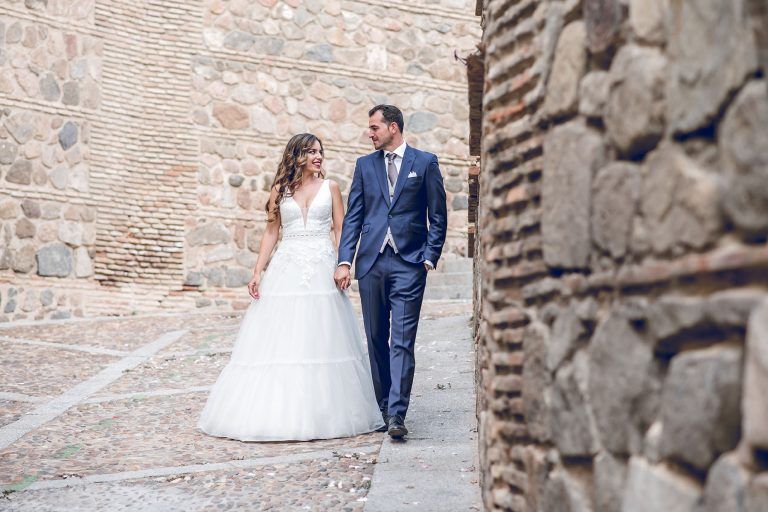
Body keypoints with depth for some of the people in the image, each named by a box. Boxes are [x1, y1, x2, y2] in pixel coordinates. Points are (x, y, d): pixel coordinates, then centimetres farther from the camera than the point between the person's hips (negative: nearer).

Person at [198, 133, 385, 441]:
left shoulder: (329, 188, 8)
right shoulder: (280, 190, 9)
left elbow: (341, 230, 6)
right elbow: (271, 233, 9)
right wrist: (257, 272, 1)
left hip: (322, 270, 0)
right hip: (287, 271, 1)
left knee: (321, 342, 0)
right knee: (279, 343, -2)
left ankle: (325, 412, 9)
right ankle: (278, 412, 6)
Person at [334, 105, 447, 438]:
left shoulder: (425, 162, 4)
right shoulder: (364, 165, 12)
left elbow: (438, 217, 4)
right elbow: (353, 217, 8)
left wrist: (430, 257, -5)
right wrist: (344, 260, -1)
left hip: (409, 263, -3)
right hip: (371, 262, 4)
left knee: (402, 341, -8)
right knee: (376, 340, 9)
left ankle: (396, 414, -9)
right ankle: (382, 407, 19)